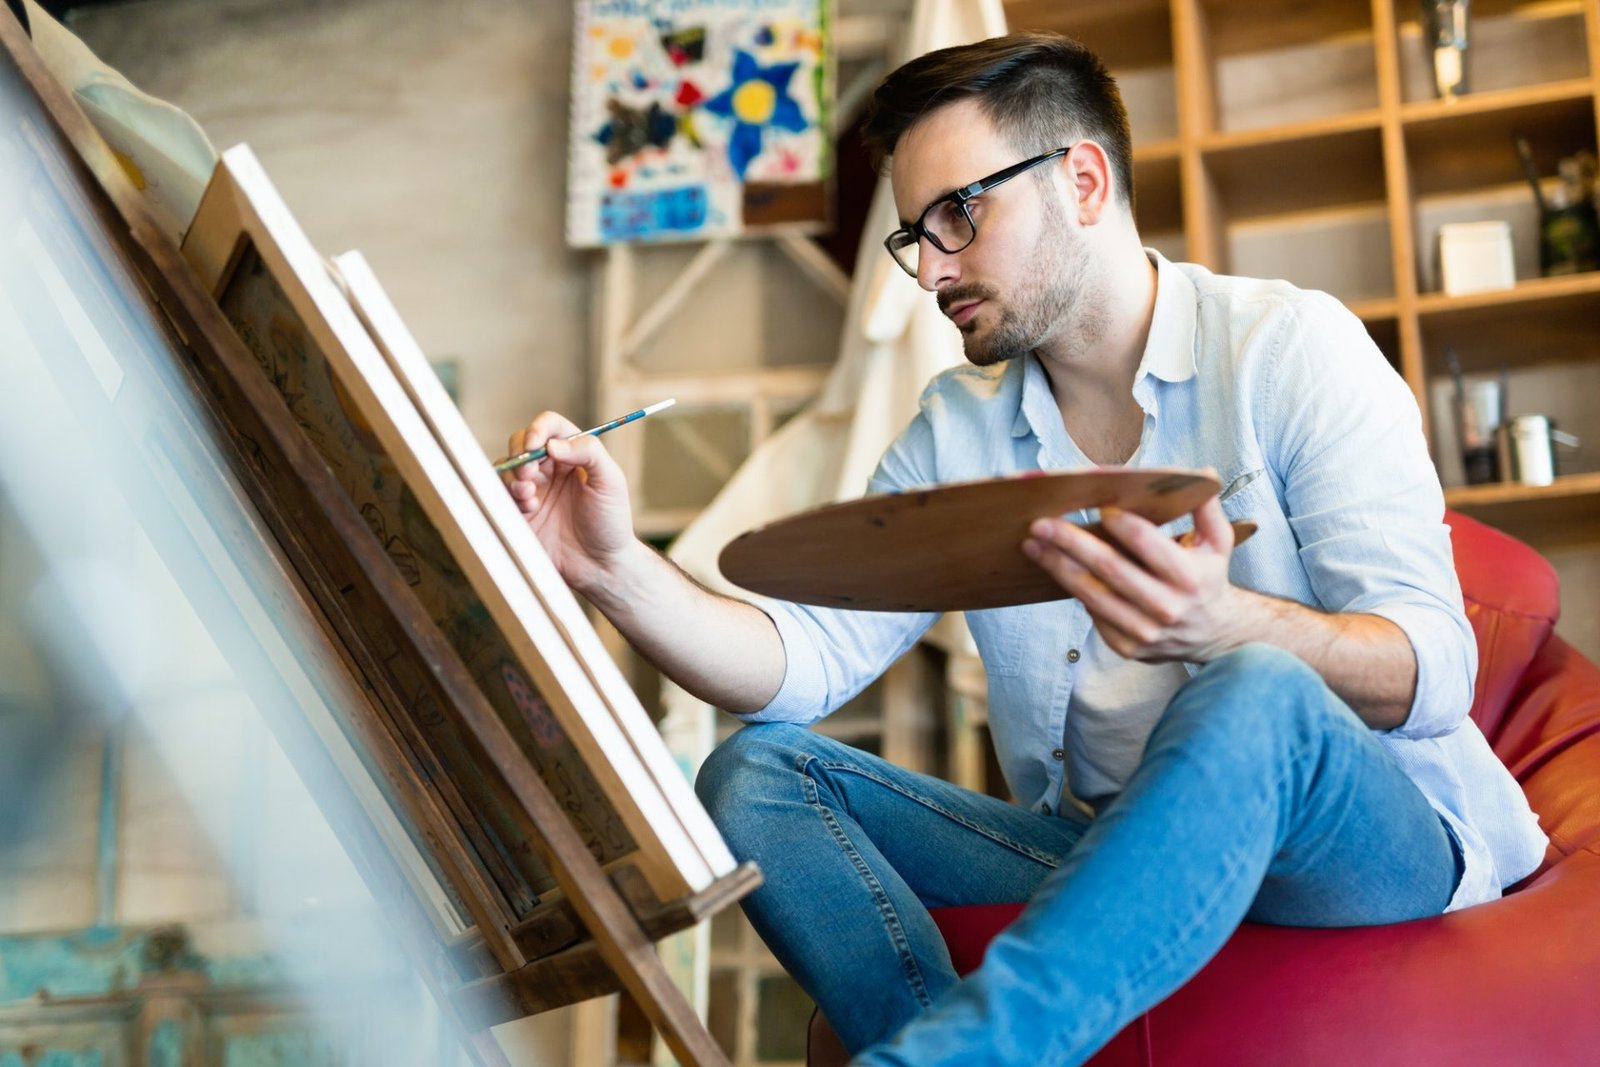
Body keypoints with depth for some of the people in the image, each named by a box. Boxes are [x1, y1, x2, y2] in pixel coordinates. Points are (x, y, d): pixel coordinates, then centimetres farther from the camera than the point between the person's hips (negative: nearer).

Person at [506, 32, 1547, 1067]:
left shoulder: (1288, 346, -5)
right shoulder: (956, 429, 9)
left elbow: (1436, 672, -16)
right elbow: (809, 659, -2)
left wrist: (1222, 624, -36)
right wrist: (617, 571, -20)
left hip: (1377, 836, -4)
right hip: (1106, 857, 5)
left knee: (1257, 698, -38)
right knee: (757, 771, -11)